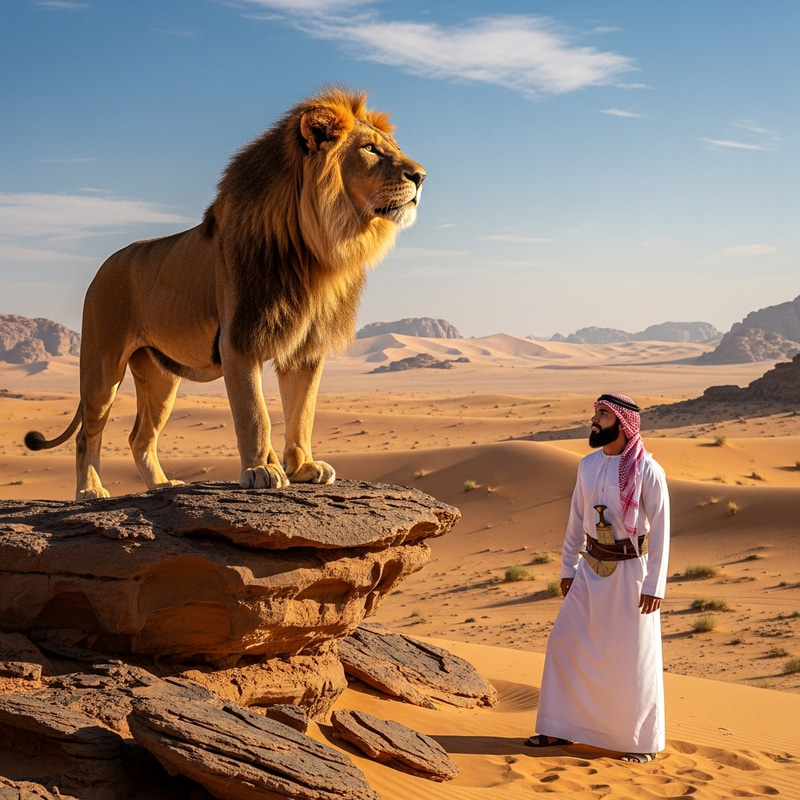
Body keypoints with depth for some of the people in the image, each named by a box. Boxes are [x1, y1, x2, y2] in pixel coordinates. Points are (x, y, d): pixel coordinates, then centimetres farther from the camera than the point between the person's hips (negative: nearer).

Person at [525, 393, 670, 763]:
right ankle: (560, 729, 18)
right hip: (592, 569, 6)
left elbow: (660, 530, -13)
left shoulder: (647, 471, -14)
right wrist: (567, 568, 12)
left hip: (631, 572, -6)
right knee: (564, 643, 5)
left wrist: (654, 585, -15)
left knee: (634, 657, 2)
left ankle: (643, 740, 17)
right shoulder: (588, 465, 3)